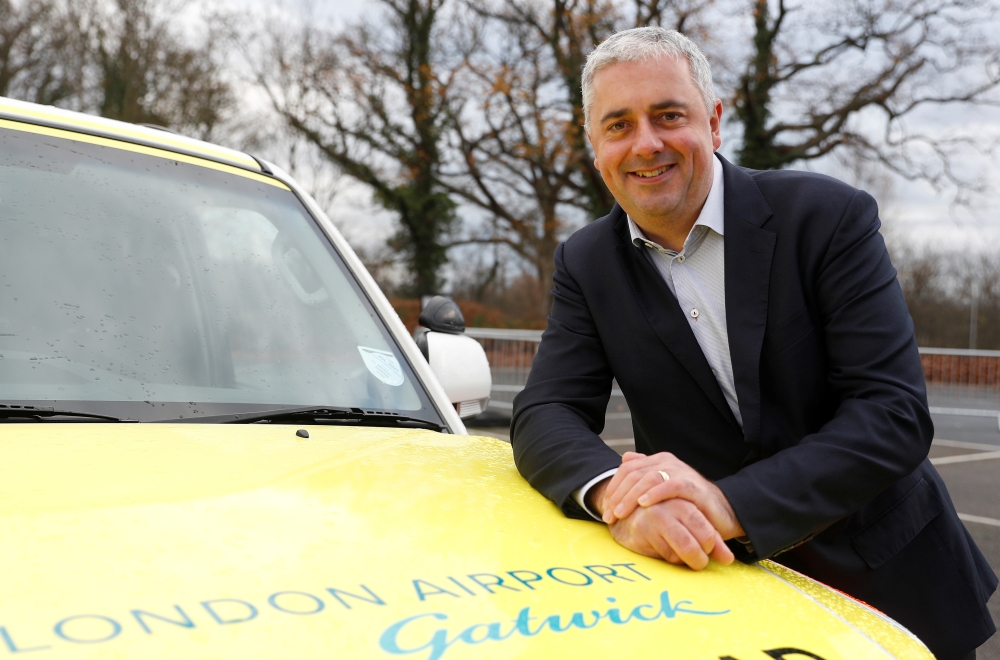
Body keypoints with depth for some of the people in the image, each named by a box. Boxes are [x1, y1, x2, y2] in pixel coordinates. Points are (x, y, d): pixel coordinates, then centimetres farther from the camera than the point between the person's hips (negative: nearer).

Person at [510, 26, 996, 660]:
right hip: (720, 580, 2)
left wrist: (731, 503, -34)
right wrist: (613, 494, -34)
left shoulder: (828, 216, -14)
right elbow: (545, 413, -11)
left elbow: (897, 414, -21)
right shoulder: (587, 264, -3)